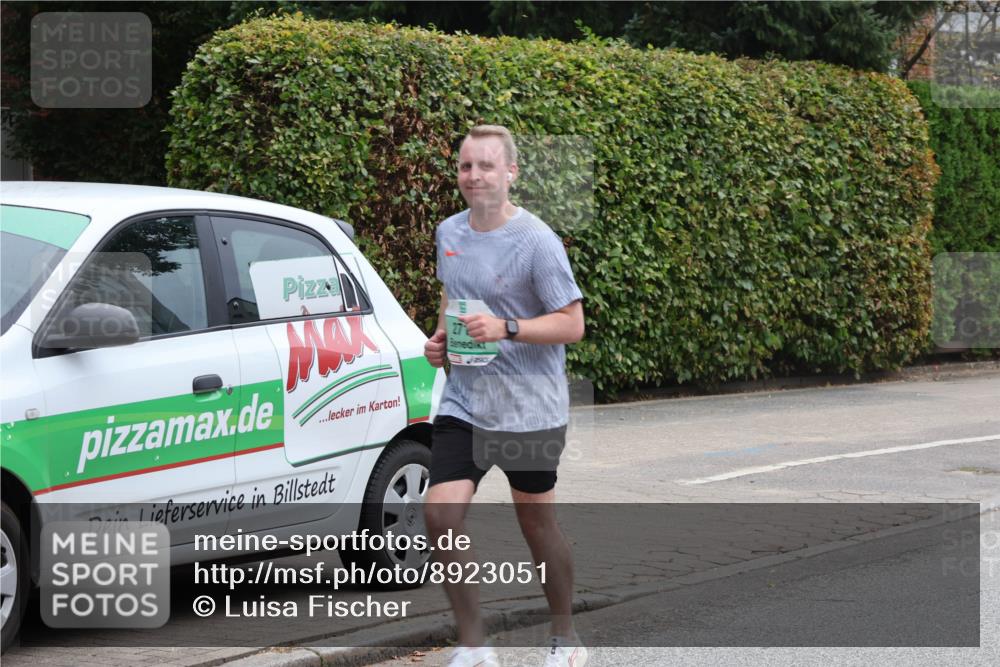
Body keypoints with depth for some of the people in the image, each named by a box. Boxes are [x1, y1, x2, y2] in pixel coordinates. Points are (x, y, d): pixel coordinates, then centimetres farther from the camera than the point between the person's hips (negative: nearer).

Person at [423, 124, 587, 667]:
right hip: (463, 403, 5)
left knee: (537, 525, 7)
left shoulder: (536, 242, -12)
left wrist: (505, 328, -24)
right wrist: (440, 337, 7)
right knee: (441, 517, -8)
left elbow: (571, 323, -12)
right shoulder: (448, 233, 8)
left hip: (529, 408, -5)